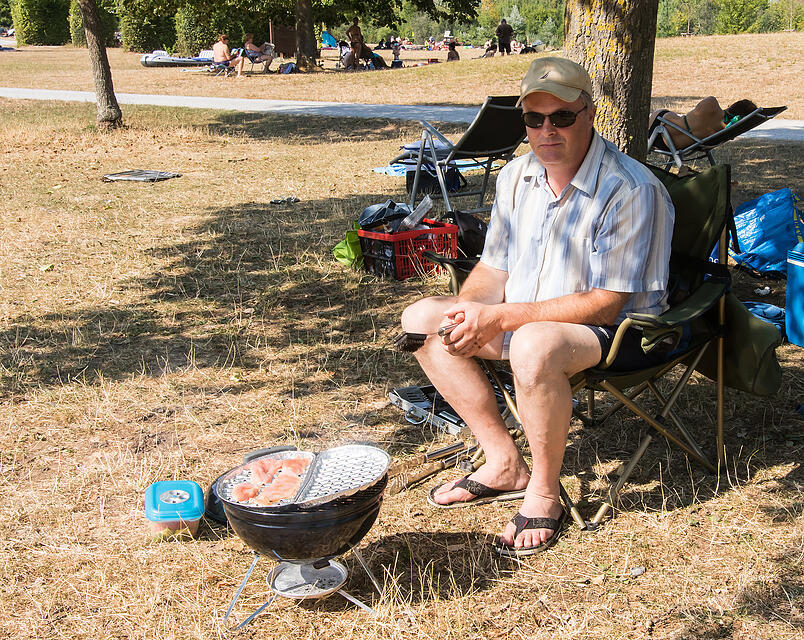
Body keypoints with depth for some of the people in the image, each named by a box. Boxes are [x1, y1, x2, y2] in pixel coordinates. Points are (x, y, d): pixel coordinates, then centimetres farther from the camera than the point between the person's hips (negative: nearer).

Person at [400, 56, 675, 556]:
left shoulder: (632, 190, -22)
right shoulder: (517, 176, 2)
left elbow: (604, 305, -24)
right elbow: (494, 270, 9)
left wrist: (501, 318, -28)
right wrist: (466, 311, -14)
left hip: (616, 331, -8)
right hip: (526, 318, 8)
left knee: (535, 345, -39)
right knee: (421, 318, -3)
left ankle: (545, 496, -15)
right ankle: (504, 464, 1)